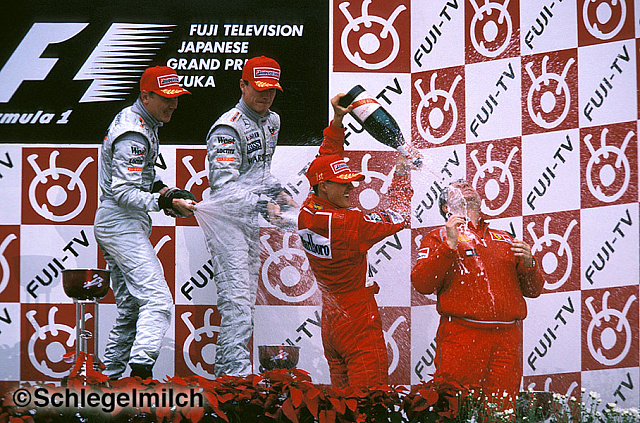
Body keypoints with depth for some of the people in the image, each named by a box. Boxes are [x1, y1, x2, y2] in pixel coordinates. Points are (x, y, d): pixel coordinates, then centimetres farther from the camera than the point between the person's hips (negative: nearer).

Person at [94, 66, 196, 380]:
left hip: (110, 224, 11)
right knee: (157, 299, -20)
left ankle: (111, 375, 17)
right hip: (123, 224, -11)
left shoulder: (138, 121, 14)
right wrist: (165, 203, -31)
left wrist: (160, 189, 11)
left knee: (130, 307, 13)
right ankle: (141, 367, -32)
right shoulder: (134, 135, -18)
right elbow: (123, 192, -24)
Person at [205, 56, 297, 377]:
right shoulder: (228, 128, -17)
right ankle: (237, 373, -18)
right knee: (237, 301, -17)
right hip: (226, 219, -9)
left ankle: (225, 373, 20)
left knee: (246, 301, 12)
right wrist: (263, 204, -35)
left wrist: (277, 193, 10)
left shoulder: (272, 121, 12)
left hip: (251, 221, 9)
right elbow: (223, 184, -26)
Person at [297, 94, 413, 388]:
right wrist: (403, 168, -3)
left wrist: (337, 121, 9)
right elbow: (399, 216, -12)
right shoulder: (348, 224, -23)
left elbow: (325, 164, 13)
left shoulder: (307, 213, -1)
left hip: (330, 323, 8)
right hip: (359, 327, -8)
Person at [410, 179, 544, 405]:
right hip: (462, 335, -4)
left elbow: (533, 289, 21)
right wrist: (450, 244, -11)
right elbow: (422, 284, -4)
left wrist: (528, 263, 1)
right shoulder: (439, 237, 12)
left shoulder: (504, 240, 24)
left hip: (507, 338, 4)